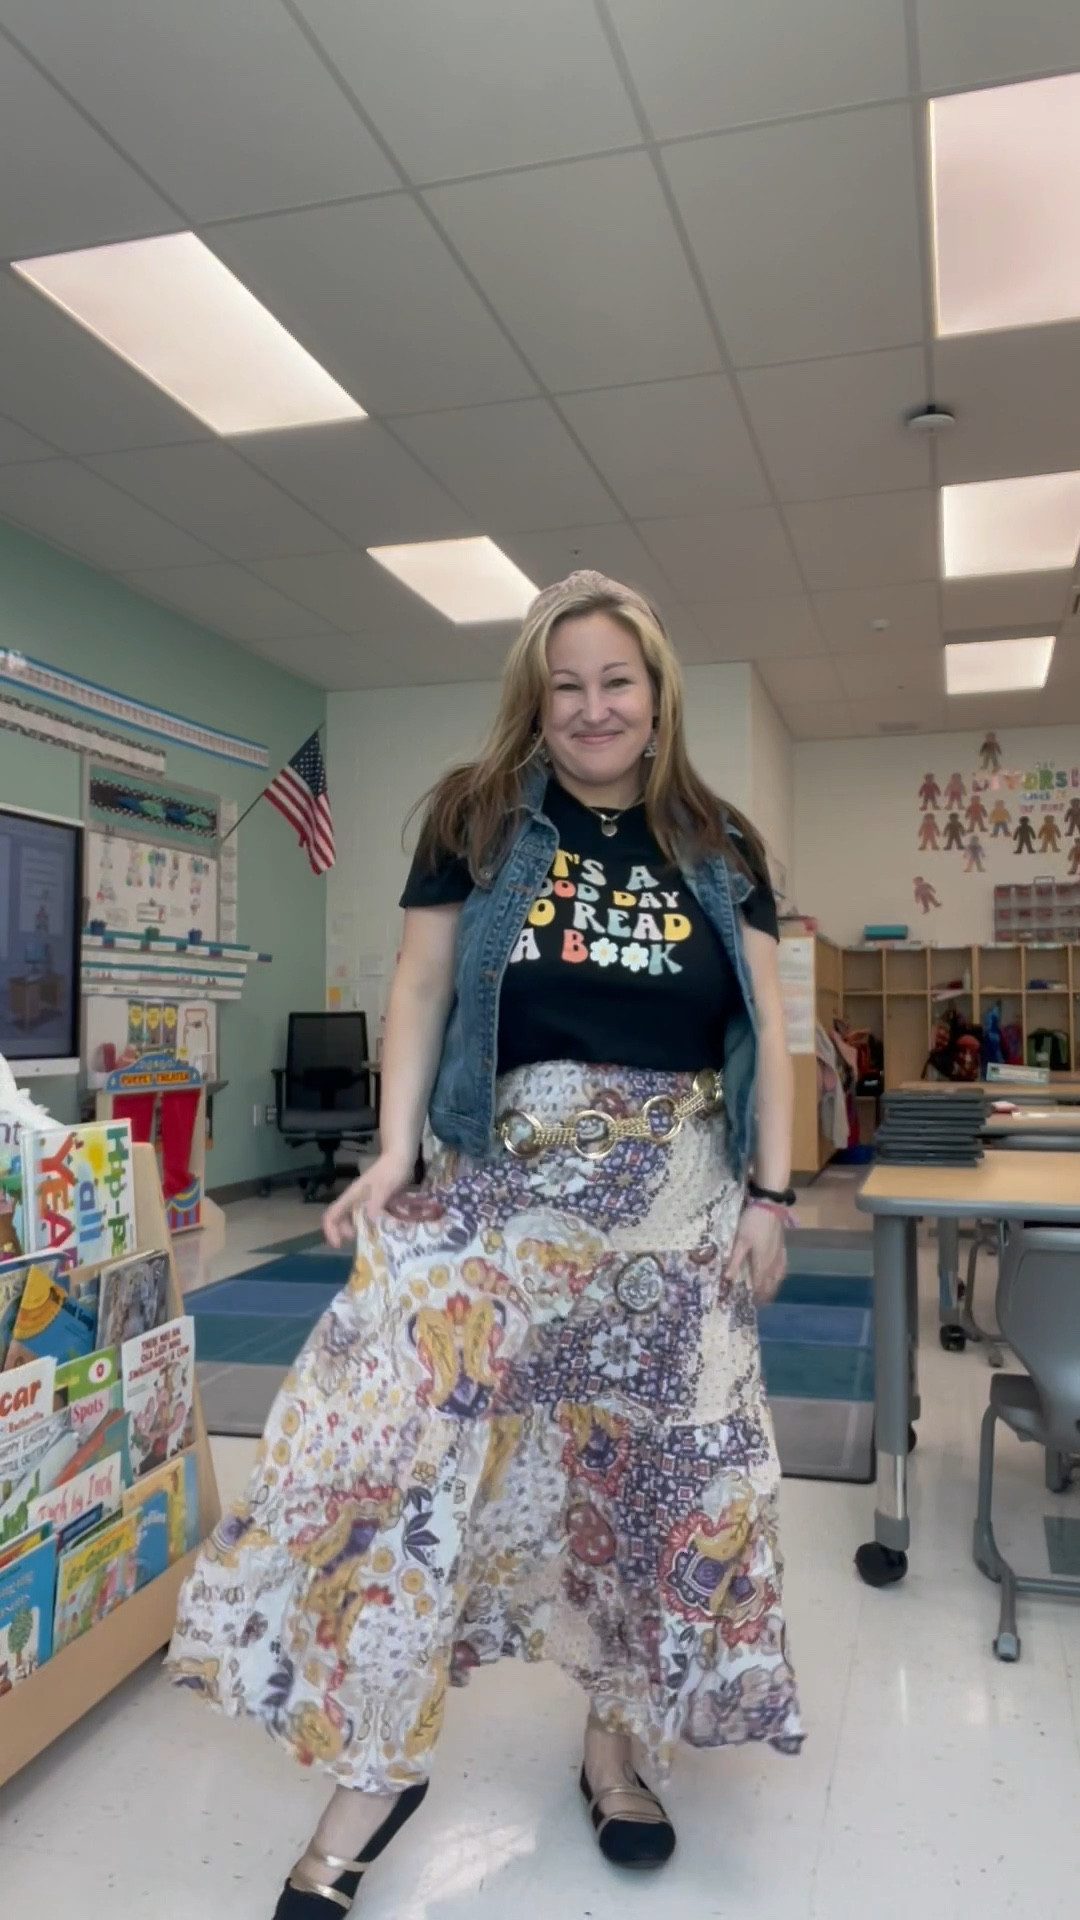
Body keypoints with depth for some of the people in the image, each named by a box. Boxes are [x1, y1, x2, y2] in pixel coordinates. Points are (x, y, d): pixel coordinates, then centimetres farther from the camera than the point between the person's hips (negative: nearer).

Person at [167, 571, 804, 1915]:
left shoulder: (721, 848, 8)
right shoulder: (479, 822, 5)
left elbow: (766, 1023, 7)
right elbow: (421, 984, 2)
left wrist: (770, 1192, 0)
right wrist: (395, 1151, -9)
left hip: (678, 1191, 2)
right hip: (507, 1177, -1)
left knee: (660, 1450, 8)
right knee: (402, 1417, -10)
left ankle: (618, 1740, 30)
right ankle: (373, 1765, 8)